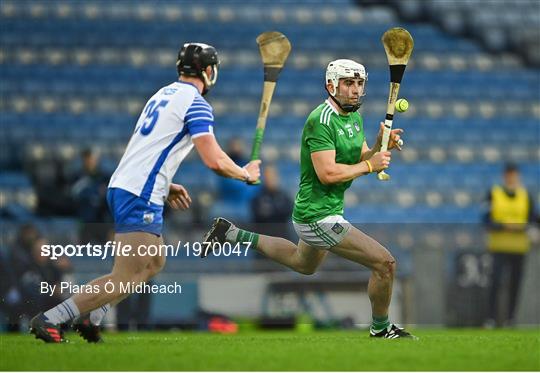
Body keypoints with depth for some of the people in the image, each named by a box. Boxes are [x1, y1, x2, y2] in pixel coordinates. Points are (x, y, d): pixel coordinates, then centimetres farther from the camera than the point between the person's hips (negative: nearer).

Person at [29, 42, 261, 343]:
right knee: (127, 278, -11)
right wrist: (246, 174, 4)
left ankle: (89, 318, 13)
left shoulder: (163, 95, 20)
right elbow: (214, 161, -13)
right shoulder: (196, 104, -7)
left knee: (154, 263, 21)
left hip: (120, 188, 10)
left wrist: (166, 186, 29)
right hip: (141, 197, -10)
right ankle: (49, 320, -15)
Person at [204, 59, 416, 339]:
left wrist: (380, 146, -8)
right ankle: (381, 329, 9)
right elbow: (327, 173, -28)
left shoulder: (354, 117, 8)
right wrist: (369, 165, -21)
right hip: (318, 217, -11)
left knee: (303, 264, 37)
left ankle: (232, 234, 39)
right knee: (385, 263, -13)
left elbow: (361, 161, 10)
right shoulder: (321, 120, -21)